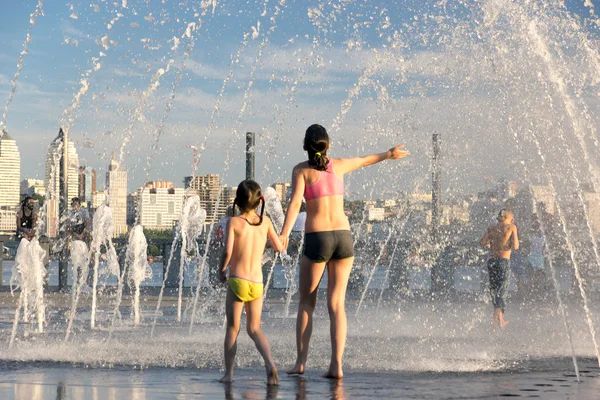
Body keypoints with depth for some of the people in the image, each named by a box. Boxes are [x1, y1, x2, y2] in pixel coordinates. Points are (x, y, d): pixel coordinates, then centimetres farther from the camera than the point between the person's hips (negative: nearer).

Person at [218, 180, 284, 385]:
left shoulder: (234, 222, -7)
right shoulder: (265, 221, 3)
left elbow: (227, 252, -16)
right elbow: (279, 247, 10)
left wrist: (221, 270, 1)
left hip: (237, 281, -3)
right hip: (257, 283, 3)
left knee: (233, 328, 10)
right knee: (254, 329, 12)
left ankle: (228, 373, 12)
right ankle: (270, 363, -12)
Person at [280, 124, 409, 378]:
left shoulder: (302, 169, 0)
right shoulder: (338, 165, 12)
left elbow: (295, 202, -15)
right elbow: (366, 160, 31)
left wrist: (284, 233, -25)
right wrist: (388, 154, 51)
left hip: (316, 240, -3)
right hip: (343, 237, 3)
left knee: (306, 303, 12)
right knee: (336, 304, 2)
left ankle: (301, 361, 4)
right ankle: (336, 365, -7)